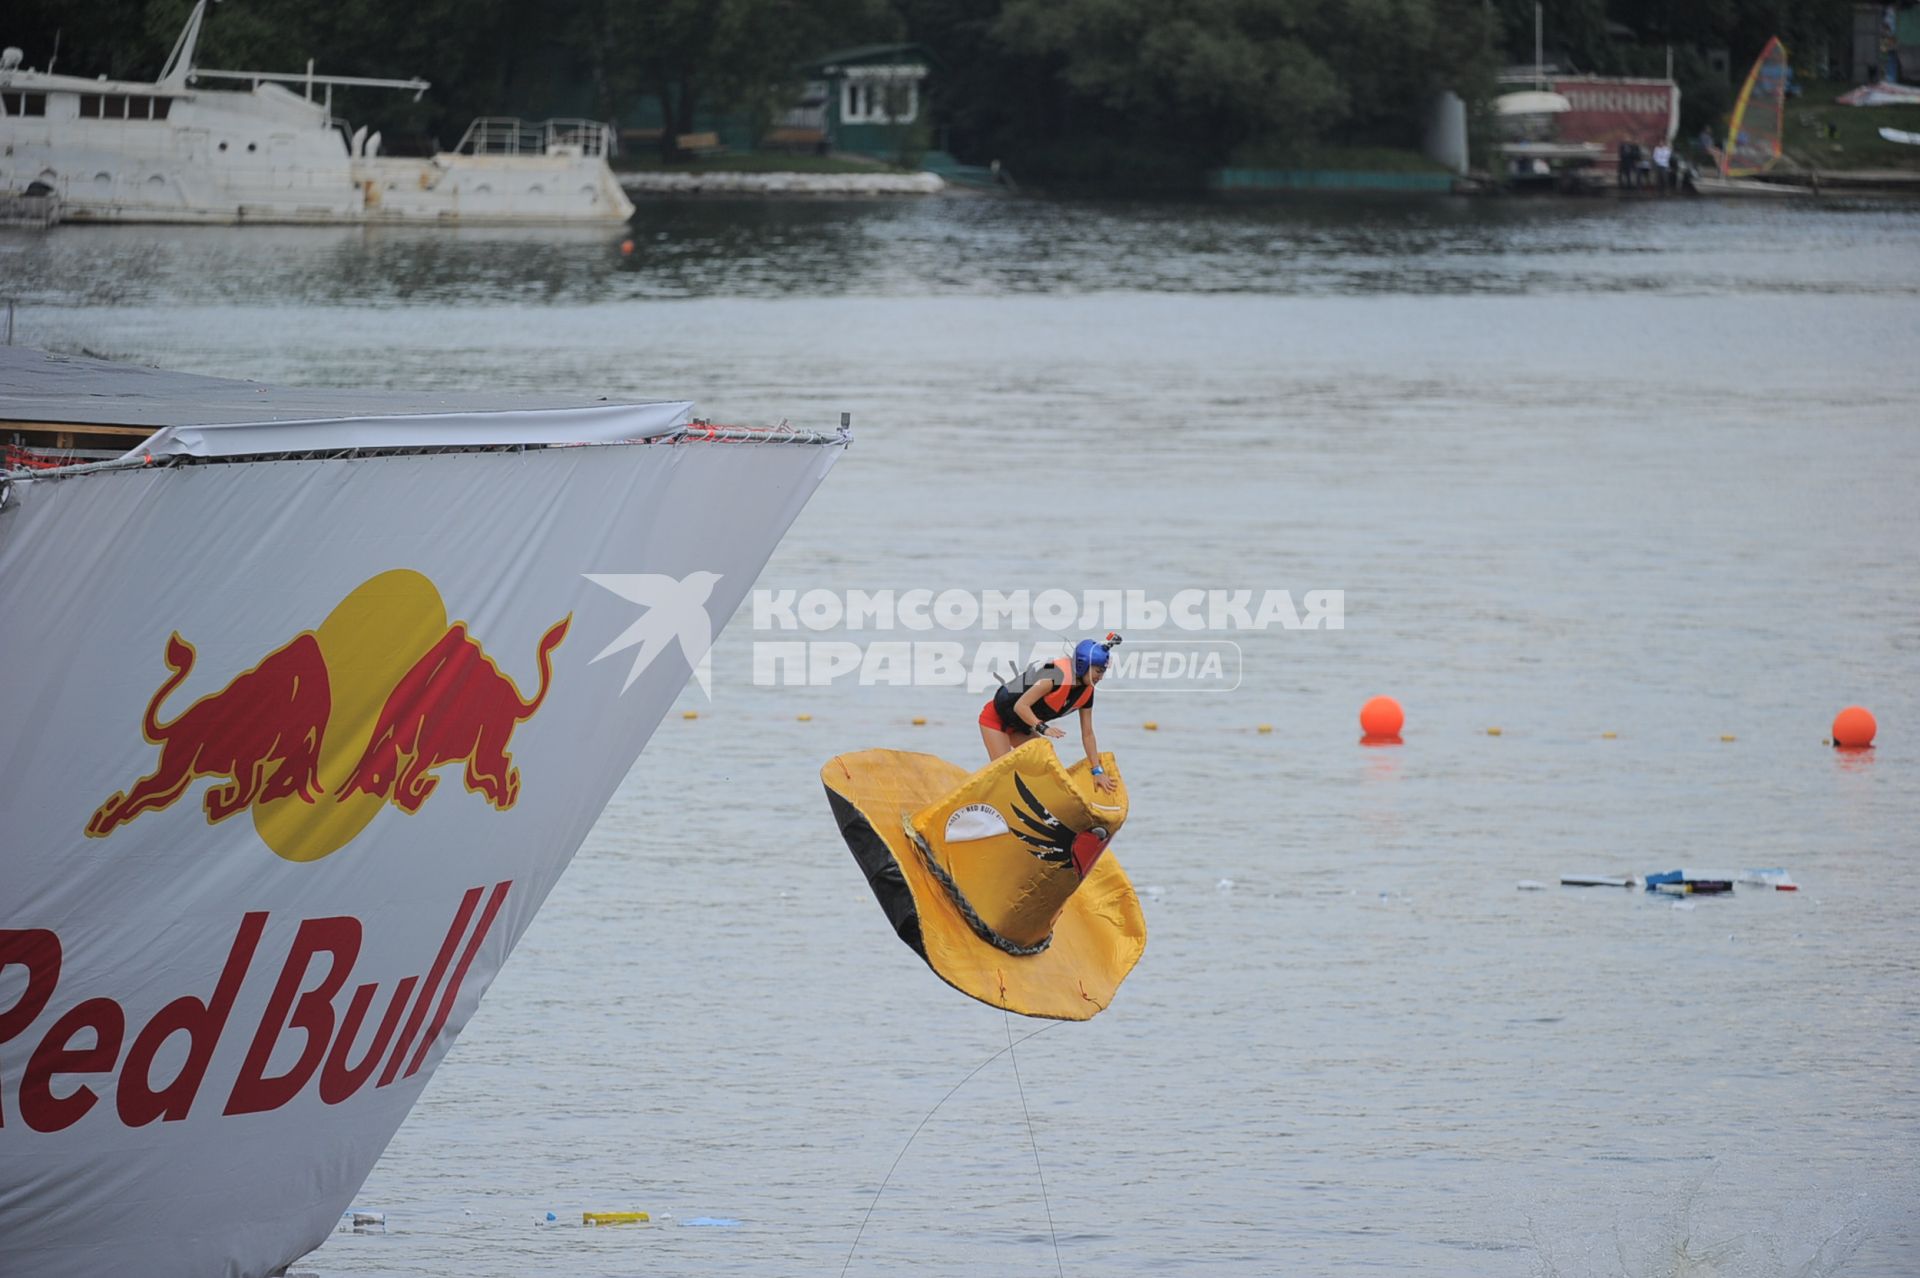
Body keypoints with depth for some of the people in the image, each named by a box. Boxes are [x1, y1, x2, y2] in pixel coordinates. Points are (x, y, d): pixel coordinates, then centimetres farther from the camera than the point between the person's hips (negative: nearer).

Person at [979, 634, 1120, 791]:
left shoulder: (1086, 692, -7)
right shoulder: (1058, 675, -32)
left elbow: (1087, 734, 0)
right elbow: (1020, 706, -34)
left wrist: (1097, 771, -3)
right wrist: (1042, 728, -45)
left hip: (1019, 726, 9)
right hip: (996, 718, -9)